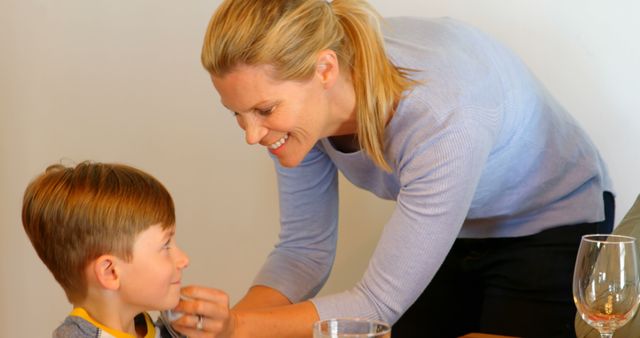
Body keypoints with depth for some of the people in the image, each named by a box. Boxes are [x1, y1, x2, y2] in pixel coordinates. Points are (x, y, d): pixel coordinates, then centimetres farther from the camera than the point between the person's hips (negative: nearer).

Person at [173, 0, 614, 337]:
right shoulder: (296, 100, -23)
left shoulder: (444, 118, -42)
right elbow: (304, 249, -13)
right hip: (443, 229, 5)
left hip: (551, 226, -5)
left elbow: (381, 302, -34)